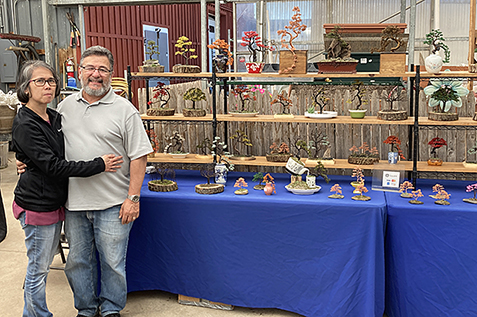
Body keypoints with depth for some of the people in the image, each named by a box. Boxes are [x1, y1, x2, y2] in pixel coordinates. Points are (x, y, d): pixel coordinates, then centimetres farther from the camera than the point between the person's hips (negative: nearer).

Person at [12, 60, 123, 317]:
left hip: (55, 202, 8)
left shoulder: (55, 117, 8)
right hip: (37, 205, -8)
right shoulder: (25, 125, -17)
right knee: (39, 269, 5)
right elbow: (52, 165, -23)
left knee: (43, 266, 19)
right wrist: (99, 165, -21)